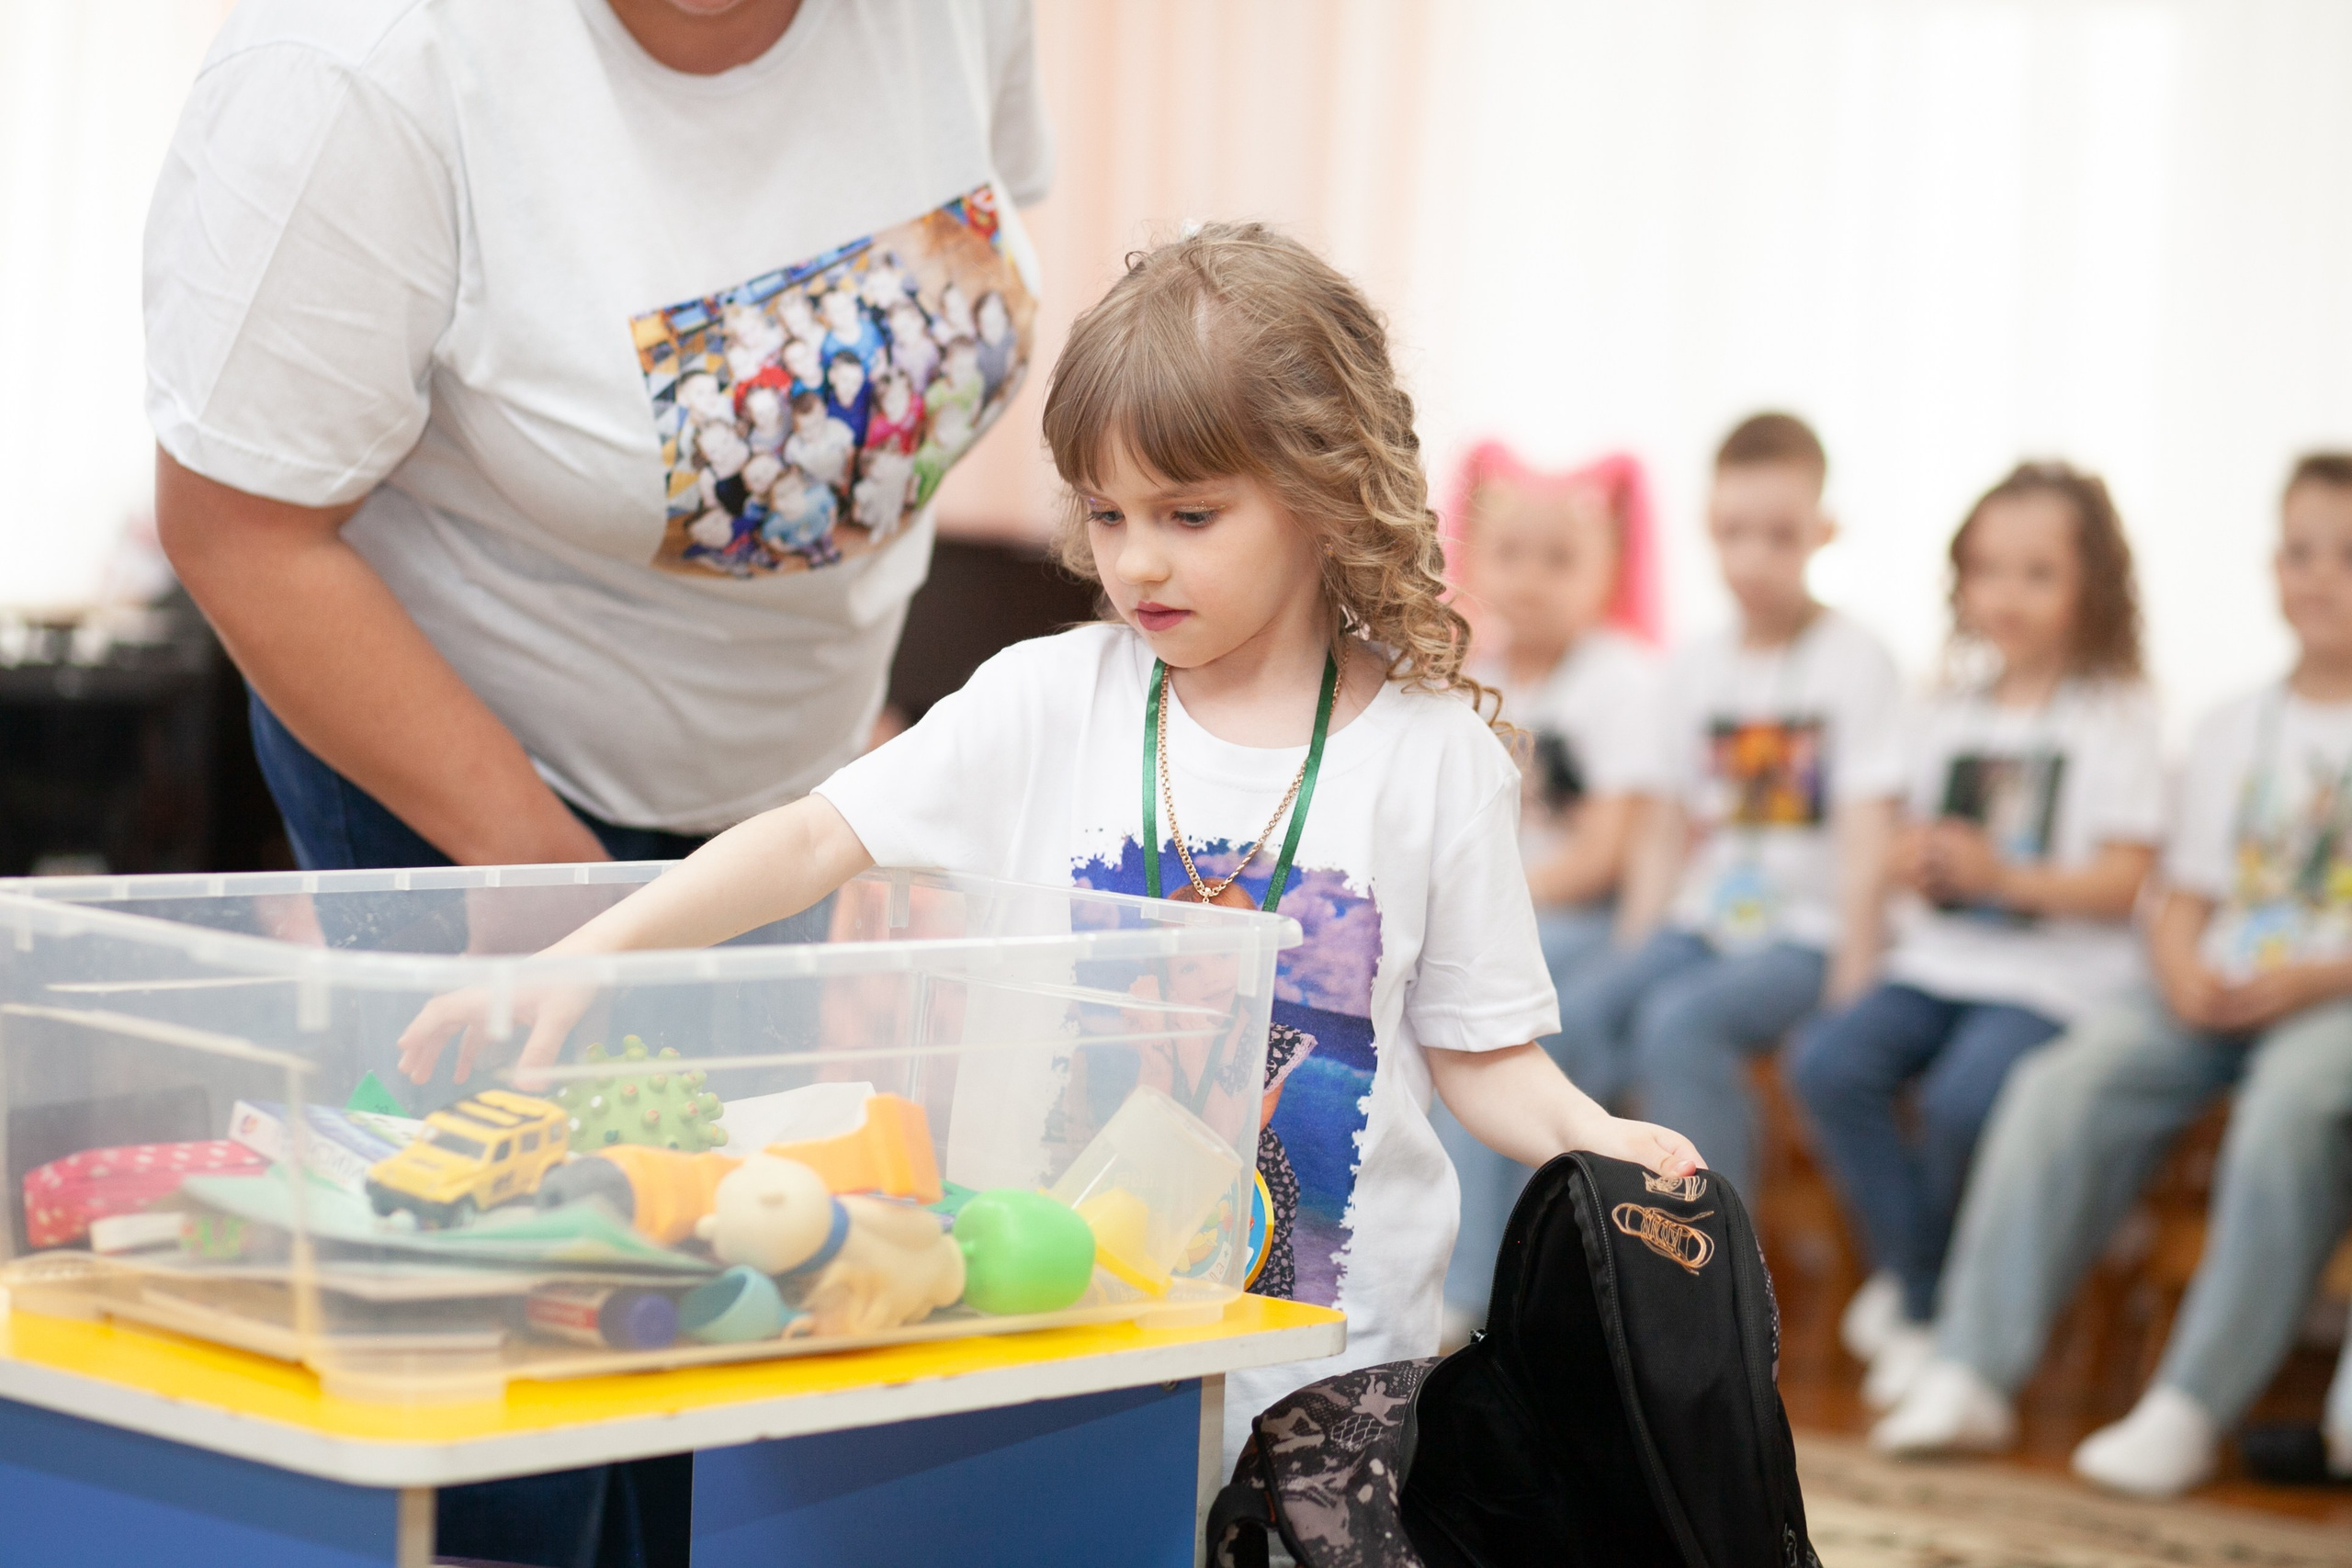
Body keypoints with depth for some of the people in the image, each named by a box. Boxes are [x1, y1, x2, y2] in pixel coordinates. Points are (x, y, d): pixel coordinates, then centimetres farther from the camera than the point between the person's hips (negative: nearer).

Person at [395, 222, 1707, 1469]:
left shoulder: (1434, 756, -1)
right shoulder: (1048, 704, 1)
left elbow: (1480, 1050, 4)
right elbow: (819, 843, -4)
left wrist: (1592, 1136, -16)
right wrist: (589, 954, -16)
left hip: (1330, 1345, -1)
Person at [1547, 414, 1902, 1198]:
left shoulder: (1854, 659, -3)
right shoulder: (1694, 669, 13)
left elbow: (1864, 837, -8)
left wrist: (1850, 979, -13)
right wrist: (1633, 950, 6)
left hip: (1803, 934, -5)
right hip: (1701, 922, 5)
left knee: (1678, 1022, -30)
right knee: (1581, 1012, -22)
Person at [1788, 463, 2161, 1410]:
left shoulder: (2117, 719, 0)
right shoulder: (1946, 716, 17)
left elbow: (2123, 882, -8)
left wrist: (2006, 876, -23)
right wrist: (1916, 863, -5)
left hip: (2057, 978, -5)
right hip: (1938, 960, 6)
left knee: (1964, 1097, -31)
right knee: (1827, 1063, -22)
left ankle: (1918, 1302, -6)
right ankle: (1920, 1289, -10)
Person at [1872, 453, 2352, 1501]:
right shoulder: (2234, 730, 19)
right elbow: (2184, 901, 15)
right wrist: (2187, 973, -6)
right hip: (2219, 997, 5)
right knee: (2062, 1086, -21)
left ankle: (2189, 1407, -32)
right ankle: (1971, 1376, -23)